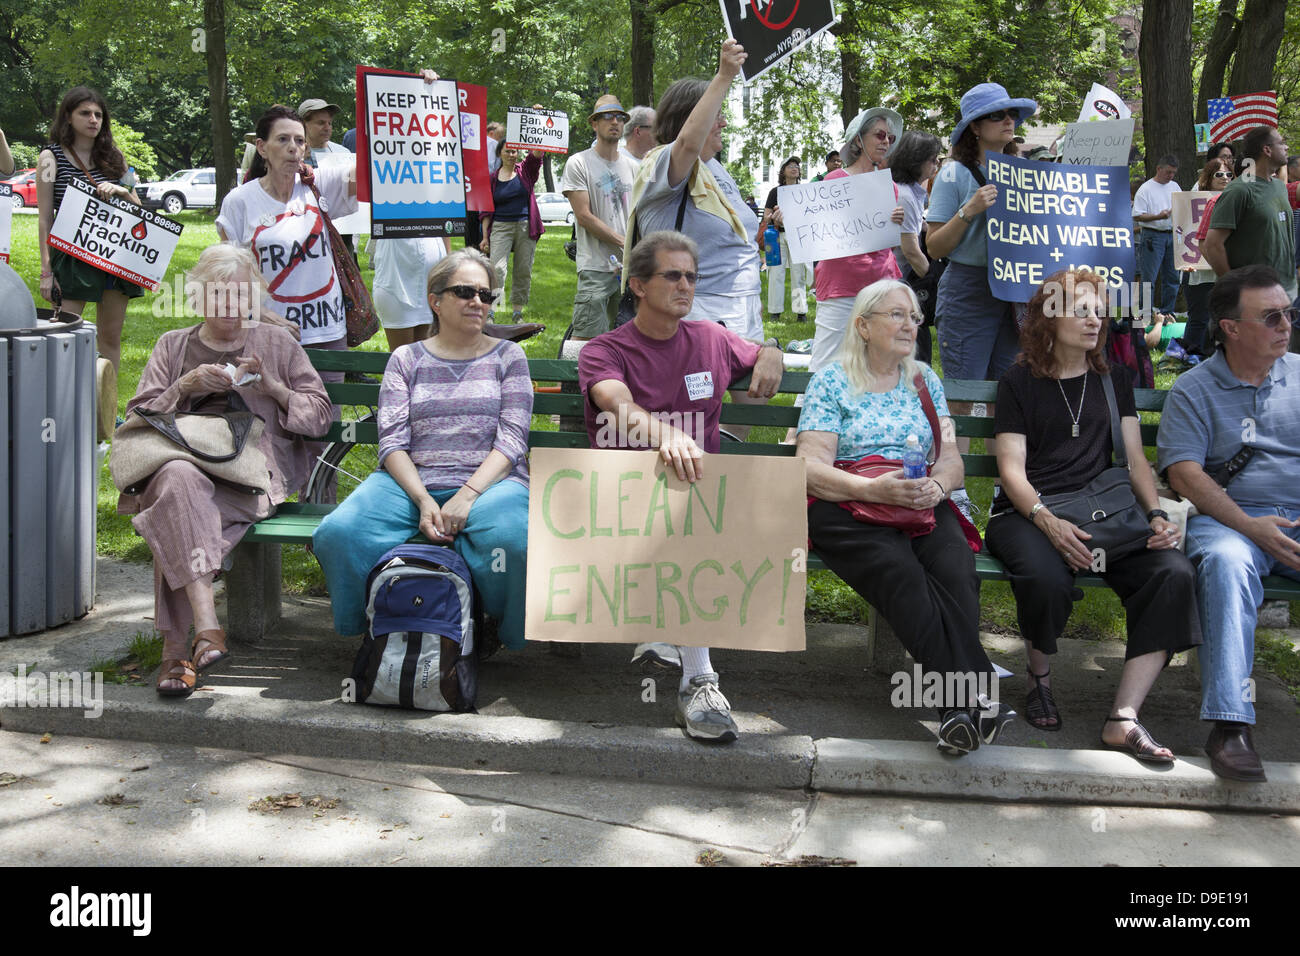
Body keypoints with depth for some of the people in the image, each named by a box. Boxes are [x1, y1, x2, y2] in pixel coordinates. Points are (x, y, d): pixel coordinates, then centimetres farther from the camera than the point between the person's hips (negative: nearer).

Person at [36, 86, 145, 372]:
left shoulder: (113, 156, 11)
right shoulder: (51, 158, 0)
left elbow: (138, 207, 15)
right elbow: (45, 219, -2)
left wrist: (121, 191, -8)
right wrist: (47, 270, -8)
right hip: (72, 256, -4)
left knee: (110, 336, 8)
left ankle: (107, 394, 15)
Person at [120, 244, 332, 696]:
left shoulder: (276, 343, 20)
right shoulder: (173, 345, 23)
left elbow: (319, 415, 14)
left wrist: (271, 387, -2)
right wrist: (184, 387, -2)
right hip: (186, 460, 1)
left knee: (176, 520, -34)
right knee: (178, 478, -39)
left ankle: (176, 647, -35)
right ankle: (207, 629, -46)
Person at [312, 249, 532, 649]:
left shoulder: (507, 356, 14)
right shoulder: (406, 359, 16)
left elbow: (511, 440, 2)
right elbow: (392, 443, 4)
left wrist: (467, 496, -15)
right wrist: (423, 500, -15)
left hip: (489, 480, -1)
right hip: (411, 481, 1)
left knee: (510, 538, -38)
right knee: (338, 533, -29)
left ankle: (497, 630, -8)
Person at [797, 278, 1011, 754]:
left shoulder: (924, 380, 23)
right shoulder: (830, 381, 9)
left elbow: (951, 460, 17)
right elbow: (812, 467, -1)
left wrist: (937, 485, -8)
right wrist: (873, 489, -19)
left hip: (923, 506, 4)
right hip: (847, 508, -3)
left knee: (956, 569, -31)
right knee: (902, 573, -35)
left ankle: (961, 711, -42)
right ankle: (978, 696, -43)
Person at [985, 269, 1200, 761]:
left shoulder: (1113, 380, 21)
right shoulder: (1019, 382, 9)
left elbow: (1134, 459, 16)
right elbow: (1012, 468, 0)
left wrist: (1156, 513, -5)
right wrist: (1047, 520, -20)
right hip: (1028, 513, -3)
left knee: (1175, 573, -27)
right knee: (1048, 580, -38)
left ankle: (1124, 717, -26)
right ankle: (1039, 679, -4)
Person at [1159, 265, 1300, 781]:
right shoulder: (1193, 389, 7)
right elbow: (1184, 473, -4)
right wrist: (1252, 527, -16)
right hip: (1229, 519, -3)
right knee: (1227, 561, -36)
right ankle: (1230, 723, -38)